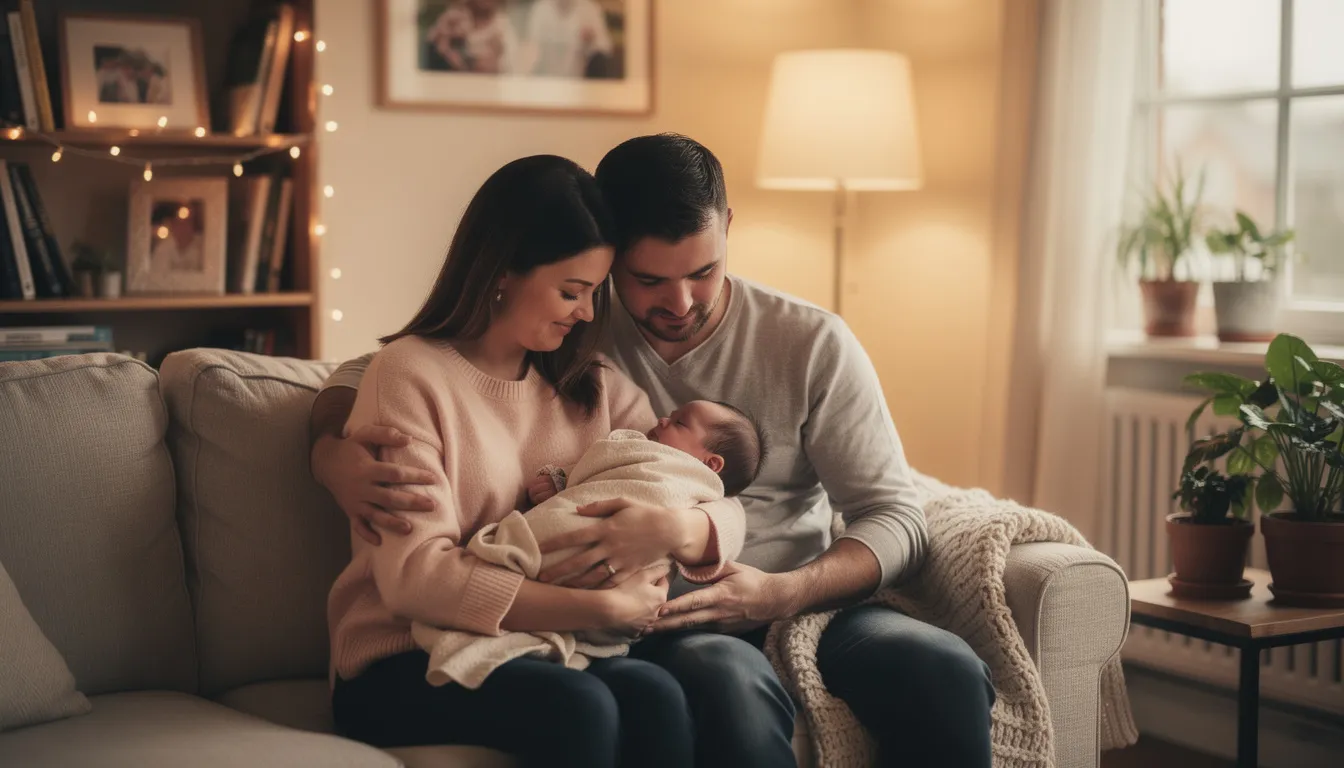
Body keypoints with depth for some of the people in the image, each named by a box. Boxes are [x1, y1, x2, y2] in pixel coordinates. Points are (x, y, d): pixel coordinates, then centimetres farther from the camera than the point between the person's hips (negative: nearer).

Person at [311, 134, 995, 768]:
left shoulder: (811, 343, 4)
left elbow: (896, 519, 1)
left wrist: (785, 592, -20)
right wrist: (335, 459, -17)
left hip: (801, 602, 2)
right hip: (661, 627, -1)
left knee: (944, 668, -31)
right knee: (728, 682, -38)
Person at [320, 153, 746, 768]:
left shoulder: (596, 390, 13)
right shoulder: (410, 374, -6)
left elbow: (726, 517, 5)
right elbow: (414, 577, -17)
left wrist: (680, 529, -20)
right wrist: (600, 609, -21)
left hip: (547, 651, 5)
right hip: (407, 666, -5)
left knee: (655, 695, -28)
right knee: (577, 707, -33)